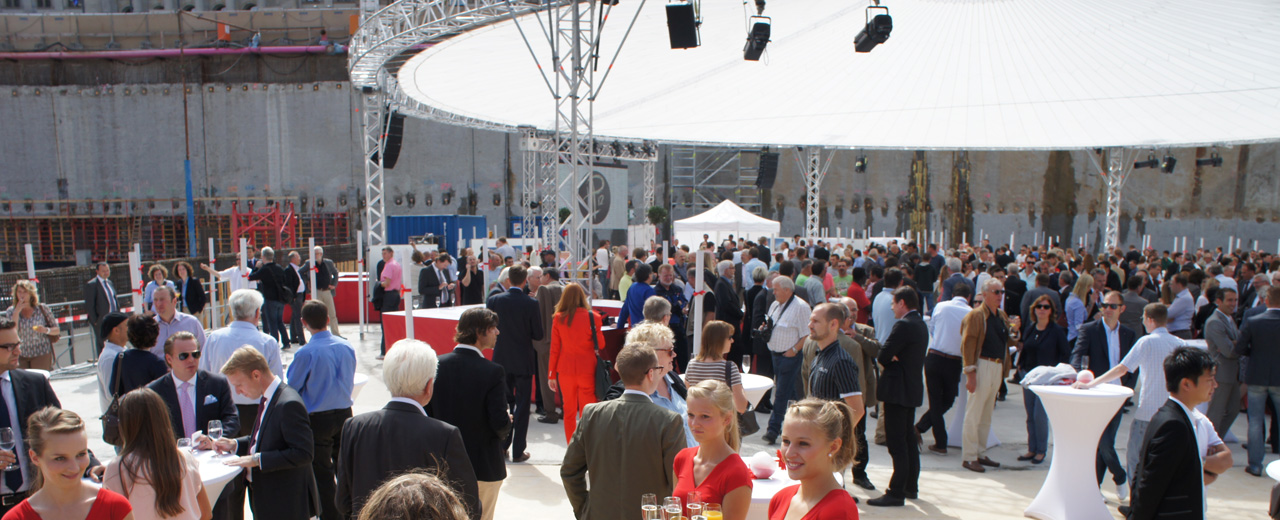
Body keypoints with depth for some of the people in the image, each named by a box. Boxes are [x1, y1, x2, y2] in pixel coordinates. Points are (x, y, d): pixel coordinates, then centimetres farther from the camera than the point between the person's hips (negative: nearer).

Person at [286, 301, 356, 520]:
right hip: (344, 414, 5)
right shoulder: (347, 347, -4)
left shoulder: (306, 353, -18)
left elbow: (292, 387, -8)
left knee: (322, 473, 7)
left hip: (317, 419, -5)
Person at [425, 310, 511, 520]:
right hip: (484, 465, -4)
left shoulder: (437, 365, -8)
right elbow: (500, 423, -21)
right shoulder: (492, 372, -22)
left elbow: (427, 412, -3)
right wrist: (506, 425, 2)